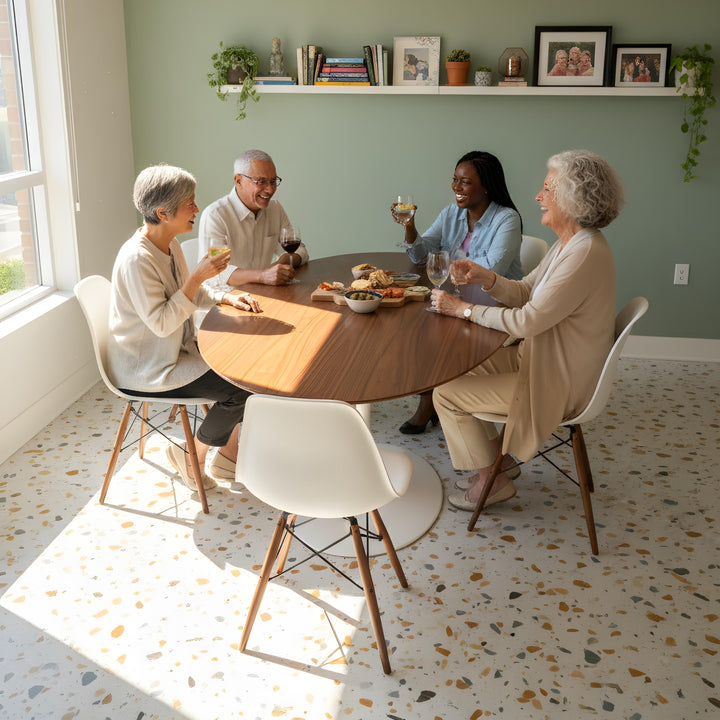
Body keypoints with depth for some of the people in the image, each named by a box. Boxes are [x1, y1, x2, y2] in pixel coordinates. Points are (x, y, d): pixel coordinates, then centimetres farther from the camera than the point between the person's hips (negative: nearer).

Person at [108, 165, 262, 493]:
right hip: (144, 370, -9)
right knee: (242, 390, -15)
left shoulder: (169, 244, 4)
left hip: (176, 349, 9)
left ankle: (229, 456, 12)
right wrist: (197, 277, -29)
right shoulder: (136, 259, -25)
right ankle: (192, 453, 7)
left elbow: (189, 294, 16)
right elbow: (161, 323, -27)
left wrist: (227, 298, -1)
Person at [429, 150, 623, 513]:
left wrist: (462, 308, -19)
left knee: (446, 393, -8)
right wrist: (485, 277, -10)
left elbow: (527, 320, -29)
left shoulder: (585, 254, -28)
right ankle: (497, 456, 24)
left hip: (556, 384, -10)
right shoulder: (569, 243, 5)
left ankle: (492, 480, 11)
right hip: (538, 356, 10)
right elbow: (525, 292, 10)